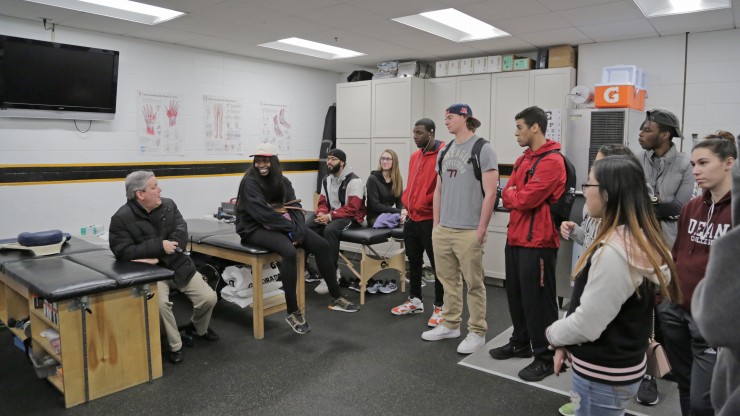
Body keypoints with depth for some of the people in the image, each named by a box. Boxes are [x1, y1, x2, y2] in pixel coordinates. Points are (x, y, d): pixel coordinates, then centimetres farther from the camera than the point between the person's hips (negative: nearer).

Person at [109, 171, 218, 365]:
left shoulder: (168, 205, 1)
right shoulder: (121, 218, -11)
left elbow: (180, 235, -9)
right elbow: (123, 252, -19)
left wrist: (157, 258, -21)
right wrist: (160, 246, -23)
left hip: (179, 265, 4)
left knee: (209, 298, -6)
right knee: (161, 303, -31)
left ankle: (198, 328, 29)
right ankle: (175, 346, -6)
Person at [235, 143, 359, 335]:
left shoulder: (282, 181, 7)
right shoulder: (250, 182, -12)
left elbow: (295, 207, 0)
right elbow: (262, 213, -22)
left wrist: (299, 229, -19)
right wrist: (292, 227, -21)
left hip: (282, 226, 7)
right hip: (255, 228, -7)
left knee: (322, 245, -6)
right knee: (289, 251, -34)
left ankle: (336, 298, 5)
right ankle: (292, 312, -24)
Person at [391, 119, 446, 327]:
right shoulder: (415, 156, 13)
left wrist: (432, 207, -18)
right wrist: (406, 205, 13)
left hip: (431, 220, -8)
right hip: (412, 218, 8)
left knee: (437, 264, 4)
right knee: (414, 261, 17)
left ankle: (440, 307, 16)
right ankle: (415, 301, 31)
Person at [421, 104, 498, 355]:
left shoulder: (483, 149, -6)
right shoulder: (445, 151, 14)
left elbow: (490, 193, -10)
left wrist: (481, 229, -12)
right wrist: (435, 224, 13)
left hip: (468, 232, -6)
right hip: (442, 230, 7)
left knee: (474, 284, 2)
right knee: (448, 280, 14)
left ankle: (477, 332, 14)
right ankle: (450, 325, 28)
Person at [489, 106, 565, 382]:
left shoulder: (552, 161, -16)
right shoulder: (523, 159, 15)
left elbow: (525, 200, -21)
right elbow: (507, 196, 12)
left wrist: (512, 194, -1)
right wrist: (516, 196, -9)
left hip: (537, 241, -9)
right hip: (515, 238, 9)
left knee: (538, 299, -1)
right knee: (516, 294, 18)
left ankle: (545, 357, 12)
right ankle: (521, 343, 34)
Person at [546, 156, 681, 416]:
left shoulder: (614, 251, -28)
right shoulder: (639, 240, 3)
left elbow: (586, 324, -24)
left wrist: (553, 334, -5)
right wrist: (566, 343, 5)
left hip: (603, 377, -8)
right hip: (617, 367, 8)